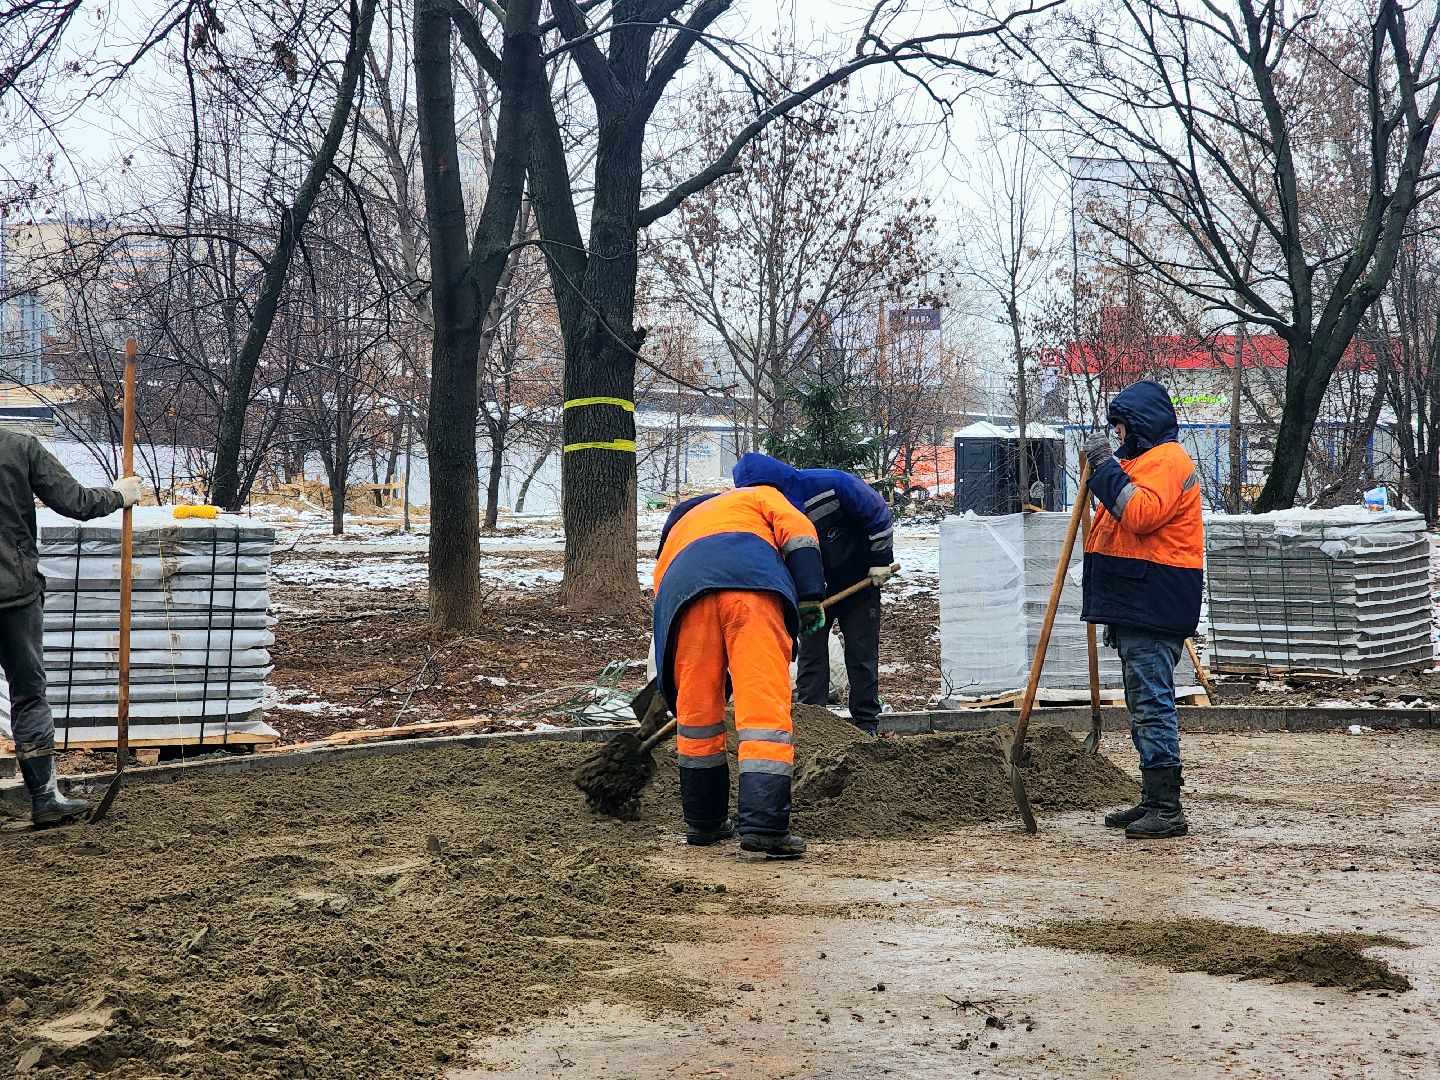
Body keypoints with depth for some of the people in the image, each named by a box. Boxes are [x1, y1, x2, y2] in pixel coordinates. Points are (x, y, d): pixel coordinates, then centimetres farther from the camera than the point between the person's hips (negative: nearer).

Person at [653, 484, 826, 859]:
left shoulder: (675, 533, 46)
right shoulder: (758, 496, 38)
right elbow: (797, 531, 14)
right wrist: (810, 597, 6)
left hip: (685, 588, 3)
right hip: (754, 584, -3)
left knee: (696, 710, 16)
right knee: (765, 709, -6)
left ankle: (703, 822, 26)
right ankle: (764, 825, -16)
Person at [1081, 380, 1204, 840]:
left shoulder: (1167, 461, -11)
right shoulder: (1142, 460, 24)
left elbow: (1141, 514, -27)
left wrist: (1107, 468, -21)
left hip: (1153, 609, -11)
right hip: (1134, 606, 11)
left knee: (1153, 703, -12)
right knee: (1143, 704, 14)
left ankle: (1167, 809, -11)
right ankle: (1152, 802, 20)